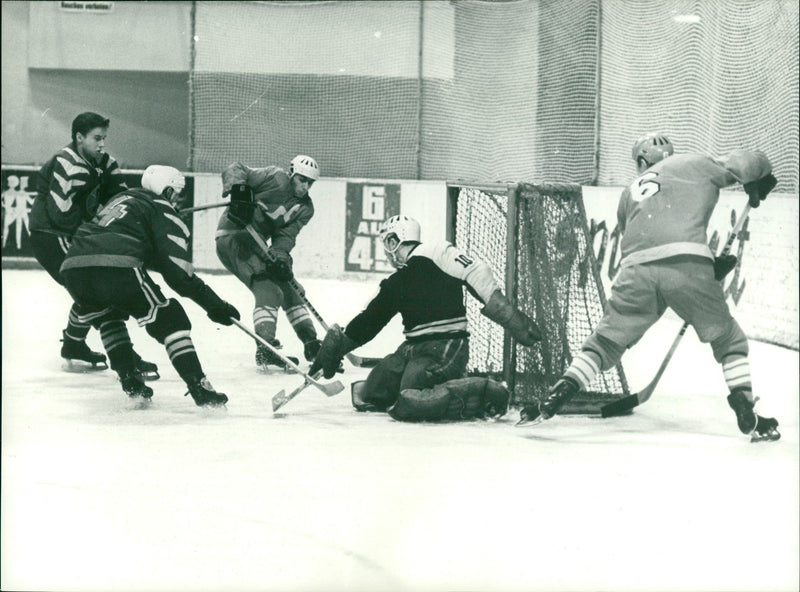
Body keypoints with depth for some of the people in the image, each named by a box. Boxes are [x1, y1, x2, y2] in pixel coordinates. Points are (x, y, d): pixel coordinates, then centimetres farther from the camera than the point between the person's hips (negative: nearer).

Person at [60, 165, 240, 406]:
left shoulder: (123, 198, 35)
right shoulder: (162, 210, 12)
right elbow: (177, 271, 2)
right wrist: (214, 304, 7)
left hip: (73, 268, 7)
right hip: (115, 267, -7)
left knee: (106, 316, 33)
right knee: (169, 320, 5)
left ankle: (129, 378, 23)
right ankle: (198, 386, -5)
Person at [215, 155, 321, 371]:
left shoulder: (305, 208, 8)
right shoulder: (276, 178, -11)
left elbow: (286, 235, -4)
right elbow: (235, 170, -15)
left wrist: (279, 255, -24)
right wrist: (238, 191, -35)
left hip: (255, 243, 9)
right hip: (233, 237, -9)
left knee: (287, 289, 13)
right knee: (268, 288, -23)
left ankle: (311, 342, 24)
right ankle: (265, 348, -33)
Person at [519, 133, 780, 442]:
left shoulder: (630, 192, 34)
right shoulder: (695, 164, 23)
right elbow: (749, 164, 16)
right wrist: (758, 187, 40)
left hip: (636, 268, 3)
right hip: (687, 262, -2)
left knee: (605, 342, 15)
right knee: (728, 340, 15)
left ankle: (555, 398, 2)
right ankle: (749, 419, 8)